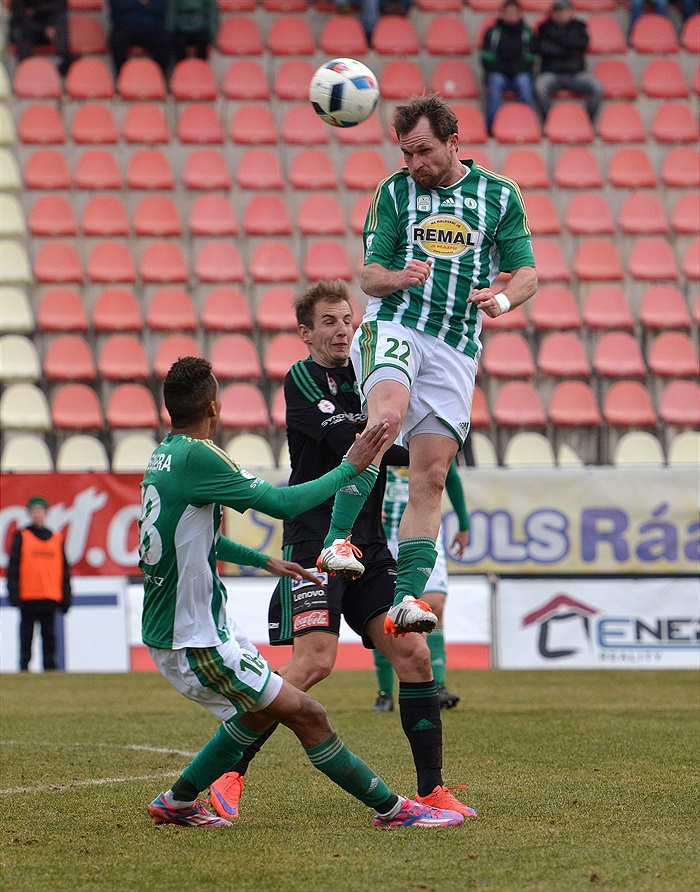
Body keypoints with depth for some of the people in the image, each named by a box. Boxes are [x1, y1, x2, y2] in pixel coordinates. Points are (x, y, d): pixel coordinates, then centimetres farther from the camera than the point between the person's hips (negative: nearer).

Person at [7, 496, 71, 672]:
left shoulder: (57, 539, 13)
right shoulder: (21, 537, 5)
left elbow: (64, 570, 13)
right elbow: (13, 566, 0)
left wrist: (66, 598, 8)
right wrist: (13, 593, -9)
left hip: (51, 597, 2)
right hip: (27, 597, -2)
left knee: (49, 636, 3)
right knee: (26, 636, 0)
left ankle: (50, 667, 6)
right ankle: (24, 667, 3)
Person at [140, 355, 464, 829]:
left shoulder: (165, 455, 9)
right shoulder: (196, 457, -21)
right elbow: (282, 503, -22)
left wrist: (265, 561, 28)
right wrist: (350, 467, -13)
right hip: (192, 639, -10)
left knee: (264, 708, 24)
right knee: (305, 713, -6)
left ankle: (178, 802, 28)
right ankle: (393, 808, -2)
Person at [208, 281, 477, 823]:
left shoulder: (366, 378, 16)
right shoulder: (302, 381, -3)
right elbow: (347, 445, -16)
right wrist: (416, 452, -13)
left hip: (368, 548, 6)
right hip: (314, 542, -6)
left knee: (414, 654, -3)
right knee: (316, 660, -19)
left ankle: (431, 789, 1)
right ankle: (229, 771, -9)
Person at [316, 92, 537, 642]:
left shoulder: (500, 195, 9)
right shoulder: (394, 192, 7)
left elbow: (527, 273, 11)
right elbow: (369, 276, 7)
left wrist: (502, 299, -12)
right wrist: (399, 277, -17)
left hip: (456, 350, 2)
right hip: (394, 326, -2)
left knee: (431, 476, -5)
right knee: (388, 413, -33)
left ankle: (408, 600, -6)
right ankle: (339, 540, -35)